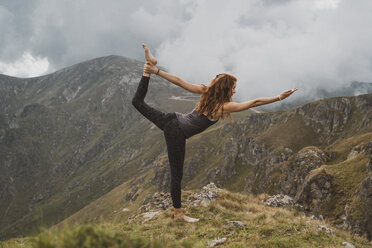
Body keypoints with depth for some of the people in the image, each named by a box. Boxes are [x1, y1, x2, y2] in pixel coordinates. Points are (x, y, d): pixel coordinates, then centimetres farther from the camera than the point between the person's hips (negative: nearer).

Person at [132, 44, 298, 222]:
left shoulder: (205, 91, -1)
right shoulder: (225, 106, -15)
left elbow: (178, 81, -2)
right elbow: (255, 102, -15)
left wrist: (156, 71, 2)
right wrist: (280, 97, -8)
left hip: (173, 120, 6)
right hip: (177, 134, -6)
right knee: (176, 174, 4)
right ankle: (178, 212, 17)